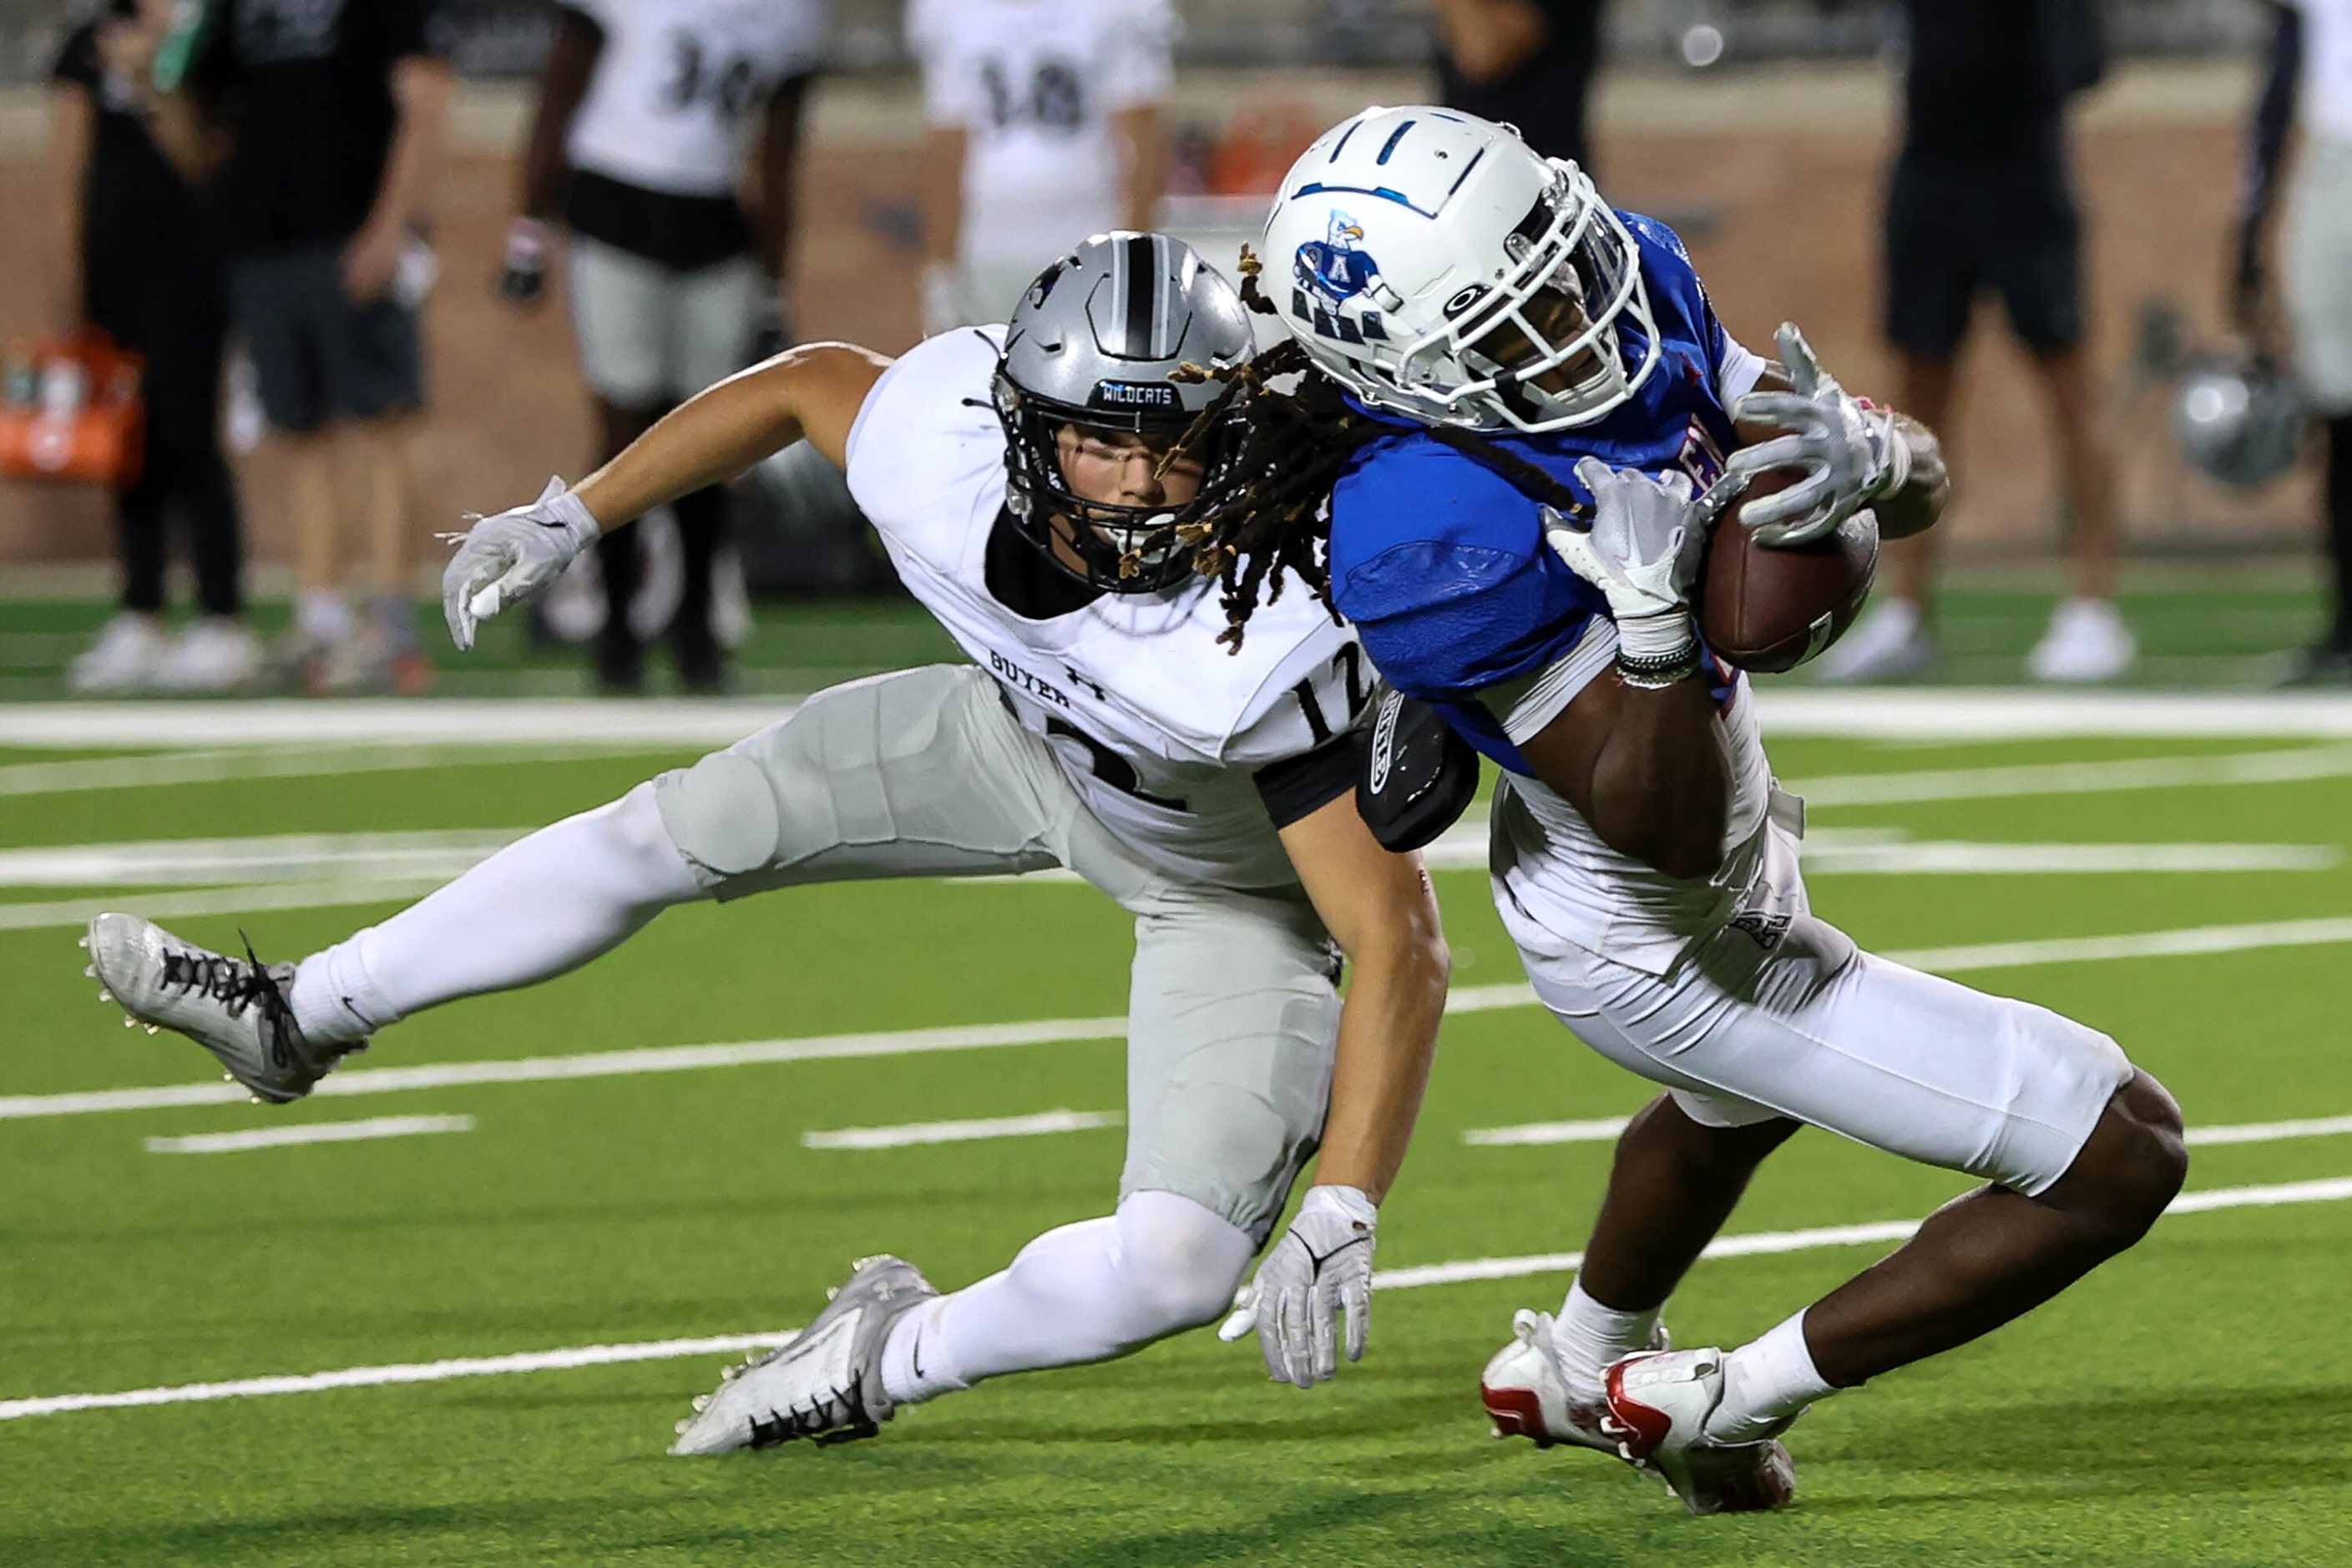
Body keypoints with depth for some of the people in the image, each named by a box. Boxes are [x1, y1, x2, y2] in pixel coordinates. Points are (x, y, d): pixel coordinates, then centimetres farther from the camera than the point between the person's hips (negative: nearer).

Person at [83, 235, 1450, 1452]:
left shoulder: (1259, 644, -45)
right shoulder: (941, 449, -32)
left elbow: (1400, 944, -42)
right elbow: (811, 382, -6)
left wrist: (1342, 1216, -49)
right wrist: (570, 517, 1)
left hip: (1234, 873, -4)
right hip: (1031, 734, 4)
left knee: (1181, 1266, -19)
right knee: (676, 833, 5)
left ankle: (893, 1358, 9)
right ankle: (300, 1019, 22)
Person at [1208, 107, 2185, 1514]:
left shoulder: (1633, 278, -17)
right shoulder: (1434, 538, -37)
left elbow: (1926, 479, -12)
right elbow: (1667, 835, -33)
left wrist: (1871, 460, -35)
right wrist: (1654, 618, -48)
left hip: (1725, 829, 9)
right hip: (1661, 945, -9)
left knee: (1737, 1106, 42)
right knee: (2123, 1156, -6)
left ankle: (1578, 1369, 71)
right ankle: (1722, 1406, 9)